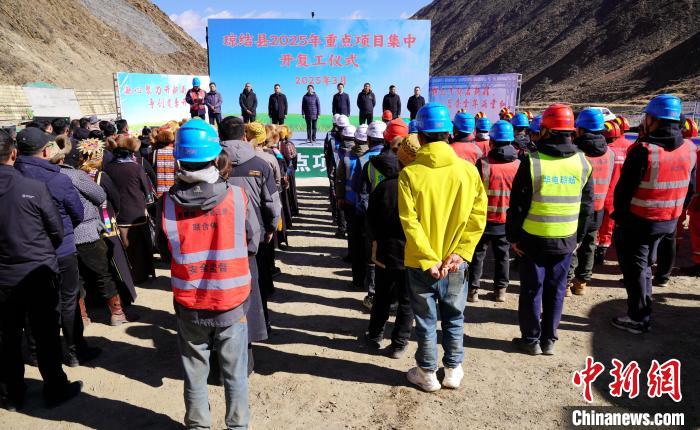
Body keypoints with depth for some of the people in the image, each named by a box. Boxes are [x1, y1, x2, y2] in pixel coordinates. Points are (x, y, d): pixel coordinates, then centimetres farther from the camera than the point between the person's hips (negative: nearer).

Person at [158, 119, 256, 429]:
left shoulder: (168, 202, -13)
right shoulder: (237, 196, -16)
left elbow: (165, 249, 1)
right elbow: (253, 241, -3)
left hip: (189, 305, 1)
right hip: (232, 302, -1)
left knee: (194, 375, 20)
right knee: (235, 374, 17)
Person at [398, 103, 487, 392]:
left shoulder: (410, 173, -14)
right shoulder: (468, 170, -6)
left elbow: (410, 222, -18)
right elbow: (478, 216, -7)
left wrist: (430, 260, -14)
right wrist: (459, 254, -7)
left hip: (421, 263, -2)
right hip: (456, 262, 2)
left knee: (426, 320, 13)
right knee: (454, 318, 19)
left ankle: (428, 374, 29)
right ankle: (453, 371, 33)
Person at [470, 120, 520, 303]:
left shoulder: (483, 163, -16)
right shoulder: (518, 165, -4)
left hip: (484, 219, -3)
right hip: (507, 220, 3)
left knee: (478, 254, 10)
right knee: (503, 255, 15)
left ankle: (473, 289, 14)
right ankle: (500, 290, 24)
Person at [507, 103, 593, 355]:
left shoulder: (533, 161, -12)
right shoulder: (582, 162, 1)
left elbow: (518, 204, -10)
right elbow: (587, 205, 7)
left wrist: (513, 236, -1)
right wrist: (578, 237, 17)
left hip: (533, 239, -3)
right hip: (566, 240, 4)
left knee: (532, 290, 9)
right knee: (556, 290, 14)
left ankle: (531, 340, 19)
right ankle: (549, 340, 25)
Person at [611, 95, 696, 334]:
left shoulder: (643, 151, -22)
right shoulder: (689, 149, 0)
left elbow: (624, 188, -16)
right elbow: (690, 187, 10)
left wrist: (619, 215, -2)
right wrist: (675, 211, 20)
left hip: (638, 221, -7)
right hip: (669, 221, 7)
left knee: (634, 268, 7)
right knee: (645, 264, 23)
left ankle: (638, 319, 15)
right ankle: (642, 312, 36)